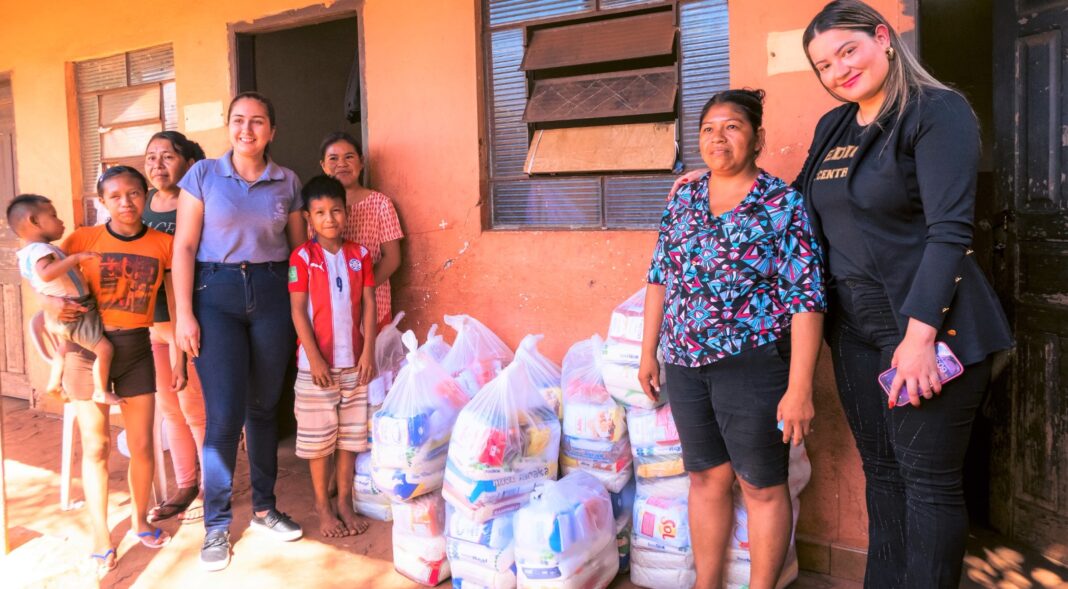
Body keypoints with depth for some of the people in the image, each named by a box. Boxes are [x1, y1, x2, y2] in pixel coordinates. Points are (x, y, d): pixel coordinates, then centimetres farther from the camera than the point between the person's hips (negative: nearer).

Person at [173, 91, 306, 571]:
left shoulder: (287, 182, 7)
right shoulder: (203, 175, 0)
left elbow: (300, 248, 10)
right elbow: (184, 247, -3)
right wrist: (183, 314, -8)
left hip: (272, 293, 3)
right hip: (216, 294, -2)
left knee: (264, 407, 10)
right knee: (225, 413, -6)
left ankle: (264, 508, 27)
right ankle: (216, 525, 10)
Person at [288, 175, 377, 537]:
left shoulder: (360, 255, 5)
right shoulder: (303, 257, -5)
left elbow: (368, 304, 3)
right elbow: (298, 310, -8)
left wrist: (368, 351, -5)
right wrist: (314, 358, -13)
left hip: (354, 361, 3)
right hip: (316, 363, -3)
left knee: (350, 436, 10)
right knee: (319, 438, 6)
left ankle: (345, 503, 23)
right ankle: (323, 508, 18)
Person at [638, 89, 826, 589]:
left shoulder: (784, 204, -9)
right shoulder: (683, 199, 8)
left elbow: (805, 299, -13)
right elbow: (659, 277, 13)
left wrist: (799, 388, -17)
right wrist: (648, 353, 11)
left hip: (753, 364, -5)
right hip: (685, 364, 5)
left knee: (762, 485, 7)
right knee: (707, 477, 15)